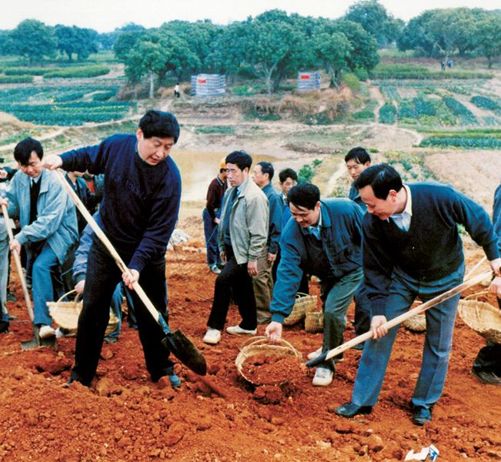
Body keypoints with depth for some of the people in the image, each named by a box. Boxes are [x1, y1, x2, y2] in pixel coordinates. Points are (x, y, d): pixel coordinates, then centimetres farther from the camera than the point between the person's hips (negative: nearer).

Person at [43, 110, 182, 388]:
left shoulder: (169, 177, -24)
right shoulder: (115, 146, -13)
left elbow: (159, 230, -25)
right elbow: (90, 157, 12)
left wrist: (136, 265, -32)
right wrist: (64, 159, -5)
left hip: (146, 252, -3)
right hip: (106, 245, 3)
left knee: (152, 316, 8)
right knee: (92, 310, 9)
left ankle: (161, 371, 29)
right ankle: (81, 375, 23)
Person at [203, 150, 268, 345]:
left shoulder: (254, 196, -18)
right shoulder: (230, 192, 8)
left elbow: (258, 232, -19)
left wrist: (253, 258, -19)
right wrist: (223, 246, 19)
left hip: (243, 251, -8)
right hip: (231, 248, 9)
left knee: (223, 280, -17)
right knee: (241, 288, 16)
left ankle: (215, 326, -6)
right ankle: (249, 325, 30)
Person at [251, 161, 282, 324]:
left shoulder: (273, 197, -14)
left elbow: (276, 225, -15)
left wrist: (273, 249, -16)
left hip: (265, 246, -8)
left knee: (259, 278, -8)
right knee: (265, 278, 15)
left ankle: (264, 313, 2)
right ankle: (269, 310, 24)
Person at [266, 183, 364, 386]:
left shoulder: (345, 210, -34)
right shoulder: (290, 234, -28)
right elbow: (287, 274, -32)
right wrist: (277, 316, -39)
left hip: (352, 269, -4)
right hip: (327, 275, 4)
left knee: (333, 311, -19)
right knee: (329, 311, 19)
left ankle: (327, 364, 0)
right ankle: (334, 349, 50)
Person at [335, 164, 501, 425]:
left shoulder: (440, 198, -34)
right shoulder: (373, 222, -25)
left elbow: (478, 219, -15)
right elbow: (375, 269, -14)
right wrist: (378, 310, -18)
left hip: (444, 279, -1)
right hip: (402, 277, 1)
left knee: (438, 345, 7)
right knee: (379, 335, -3)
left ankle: (424, 403, 25)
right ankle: (362, 401, 9)